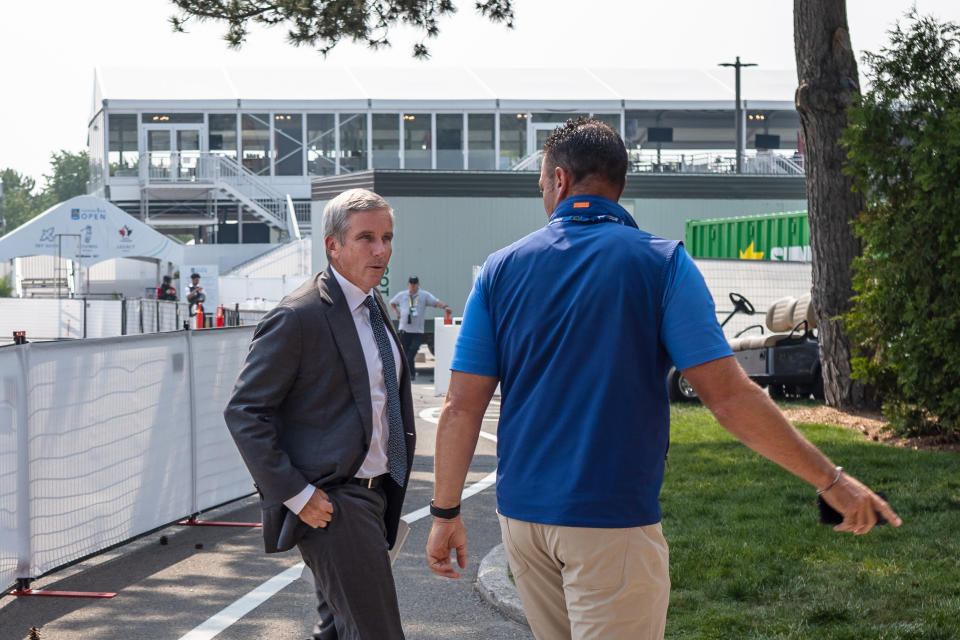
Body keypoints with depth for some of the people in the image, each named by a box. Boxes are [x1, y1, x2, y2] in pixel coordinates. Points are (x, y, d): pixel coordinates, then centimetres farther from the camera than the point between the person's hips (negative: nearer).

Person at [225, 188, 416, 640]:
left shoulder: (374, 305, 12)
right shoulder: (298, 317, -15)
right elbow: (244, 412, -16)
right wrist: (295, 495, -20)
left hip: (372, 495, 9)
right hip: (329, 502, -9)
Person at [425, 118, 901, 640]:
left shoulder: (502, 269, 3)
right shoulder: (662, 264, -6)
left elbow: (462, 407, 1)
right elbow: (728, 397, -12)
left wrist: (445, 513, 11)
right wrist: (831, 480, -4)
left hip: (521, 515, 4)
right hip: (612, 520, -4)